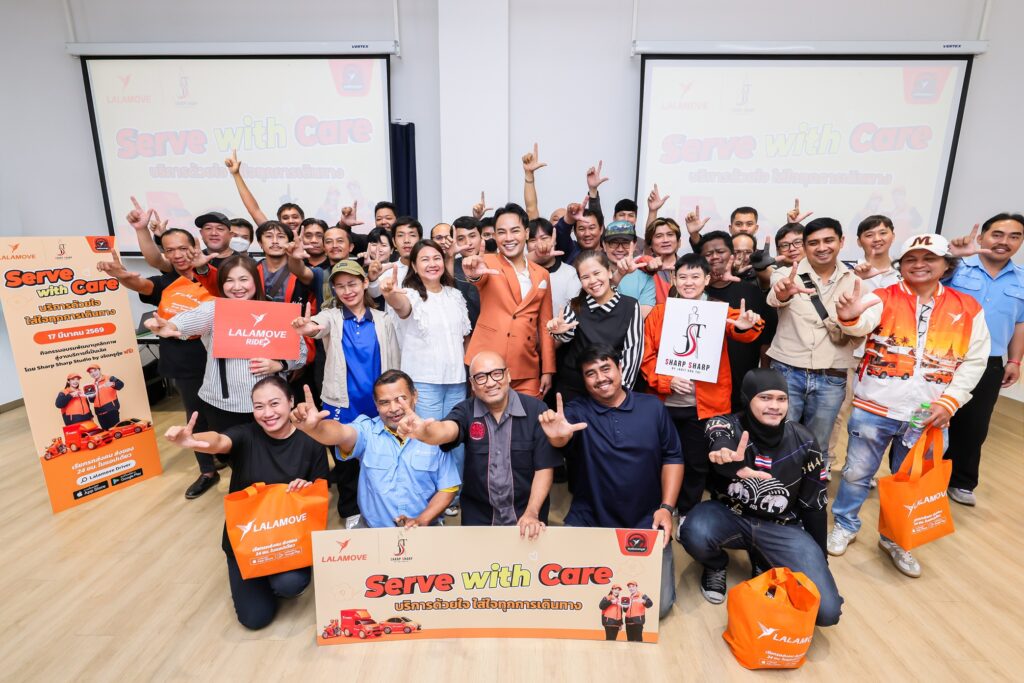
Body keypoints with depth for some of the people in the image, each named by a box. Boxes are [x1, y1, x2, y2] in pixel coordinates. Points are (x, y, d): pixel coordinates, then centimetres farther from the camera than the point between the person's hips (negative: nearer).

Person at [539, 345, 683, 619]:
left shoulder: (652, 406, 1)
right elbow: (564, 439, -25)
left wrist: (666, 508, -5)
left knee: (659, 604, -7)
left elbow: (673, 457, 5)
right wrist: (557, 437, -50)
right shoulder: (577, 411, -4)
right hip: (588, 521, 0)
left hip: (646, 523, 1)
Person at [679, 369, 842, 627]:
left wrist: (819, 559, 12)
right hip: (730, 516, -1)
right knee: (694, 534, -34)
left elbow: (814, 504, 5)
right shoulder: (727, 425, -16)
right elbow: (720, 443, -43)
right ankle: (716, 566, 4)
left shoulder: (804, 442, -7)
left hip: (782, 528, 2)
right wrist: (731, 462, -69)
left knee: (827, 611, -15)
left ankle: (765, 569, 17)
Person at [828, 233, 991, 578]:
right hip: (875, 408, -2)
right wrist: (850, 317, -52)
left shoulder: (968, 309, 3)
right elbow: (863, 323, -27)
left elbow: (974, 361, 2)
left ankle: (896, 539, 38)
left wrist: (949, 401, -10)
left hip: (929, 414, 3)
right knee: (857, 472, 10)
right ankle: (845, 525, 32)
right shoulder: (883, 298, -6)